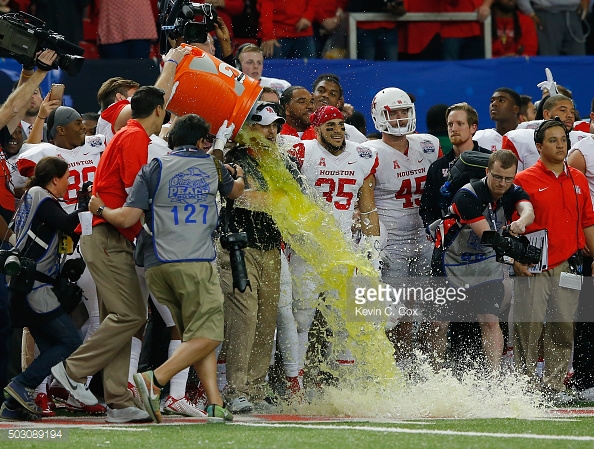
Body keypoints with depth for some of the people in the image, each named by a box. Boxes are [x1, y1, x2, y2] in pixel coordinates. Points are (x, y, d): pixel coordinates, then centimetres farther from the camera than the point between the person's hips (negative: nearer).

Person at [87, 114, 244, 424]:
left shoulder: (153, 169, 9)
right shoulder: (213, 166, 13)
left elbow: (127, 218, -1)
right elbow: (234, 191, 36)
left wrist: (99, 209, 19)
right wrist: (240, 177, 60)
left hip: (156, 266, 3)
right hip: (196, 262, -3)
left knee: (198, 338, 8)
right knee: (208, 335, -5)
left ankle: (215, 404, -3)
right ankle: (154, 380, -22)